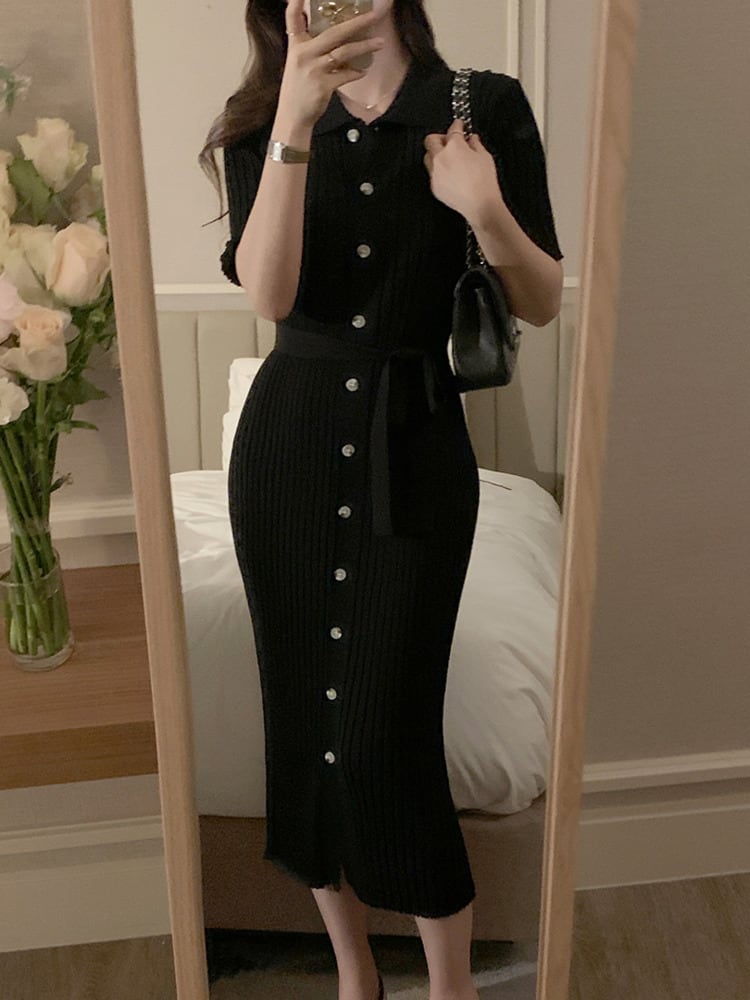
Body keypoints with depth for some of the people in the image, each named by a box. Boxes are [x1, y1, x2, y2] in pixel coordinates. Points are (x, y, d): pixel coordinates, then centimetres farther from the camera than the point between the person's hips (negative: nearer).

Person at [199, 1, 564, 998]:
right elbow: (268, 291, -14)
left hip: (416, 447, -2)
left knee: (388, 735, -6)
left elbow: (545, 304, 0)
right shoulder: (260, 123, 4)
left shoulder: (486, 106, 0)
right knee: (304, 717, 9)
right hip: (288, 442, 3)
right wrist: (296, 122, -22)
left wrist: (486, 212, -18)